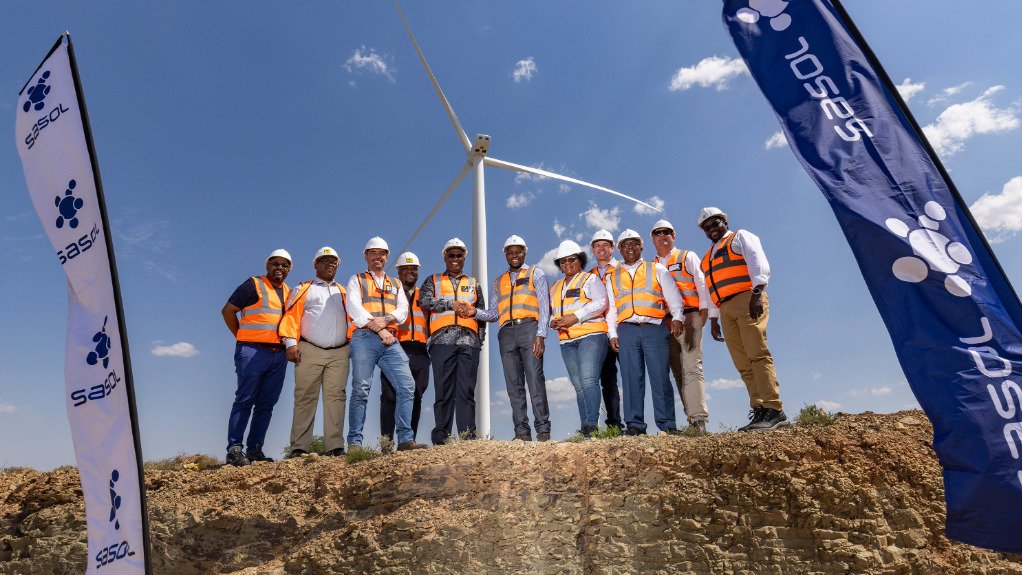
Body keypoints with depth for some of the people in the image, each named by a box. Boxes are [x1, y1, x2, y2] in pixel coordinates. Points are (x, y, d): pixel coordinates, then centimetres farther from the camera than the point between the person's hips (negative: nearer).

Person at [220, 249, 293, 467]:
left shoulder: (288, 292, 19)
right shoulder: (253, 285, 0)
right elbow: (228, 310, -2)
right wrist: (242, 337, -2)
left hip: (279, 354, 6)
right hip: (253, 351, -6)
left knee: (266, 404, 6)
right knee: (245, 400, -6)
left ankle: (255, 449, 12)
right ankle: (234, 449, -2)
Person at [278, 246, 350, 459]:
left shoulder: (344, 292, 24)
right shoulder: (303, 290, 15)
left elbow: (351, 318, 20)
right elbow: (291, 315, 4)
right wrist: (291, 343, -9)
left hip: (339, 353, 2)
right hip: (310, 351, -2)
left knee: (335, 397, -4)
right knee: (305, 398, -3)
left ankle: (335, 446, -4)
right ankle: (299, 447, 0)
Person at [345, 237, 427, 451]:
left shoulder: (395, 284, 26)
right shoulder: (357, 281, 15)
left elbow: (403, 310, 11)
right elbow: (355, 309, -1)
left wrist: (387, 319, -10)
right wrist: (379, 329, -11)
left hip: (390, 342, 3)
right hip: (365, 339, -3)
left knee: (407, 386, -10)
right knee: (361, 390, -6)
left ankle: (405, 439, -8)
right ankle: (354, 442, 1)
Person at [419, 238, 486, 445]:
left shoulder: (474, 284, 25)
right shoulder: (433, 281, 19)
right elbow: (424, 300, 0)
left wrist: (480, 337, 9)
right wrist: (452, 304, -8)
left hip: (469, 342, 1)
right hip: (443, 341, -1)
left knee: (466, 390, -3)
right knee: (443, 390, -3)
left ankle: (467, 435, -3)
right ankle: (441, 436, 0)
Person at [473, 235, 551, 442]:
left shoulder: (535, 274, 14)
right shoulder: (498, 282, 25)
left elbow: (544, 307, 2)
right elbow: (493, 313, 19)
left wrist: (540, 335, -11)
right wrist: (475, 312, -1)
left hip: (529, 328, -4)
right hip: (507, 332, 4)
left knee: (535, 380, -11)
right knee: (514, 385, 1)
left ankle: (543, 430, -7)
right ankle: (522, 432, 3)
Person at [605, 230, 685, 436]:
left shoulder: (657, 270, 17)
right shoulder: (612, 277, 21)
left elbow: (673, 297, 8)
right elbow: (611, 308, 18)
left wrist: (677, 318, -9)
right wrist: (612, 334, 8)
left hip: (655, 328, -2)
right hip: (627, 331, 2)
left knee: (660, 377, -6)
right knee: (631, 378, -2)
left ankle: (667, 425, 1)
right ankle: (635, 425, 2)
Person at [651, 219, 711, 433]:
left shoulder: (688, 257, 13)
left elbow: (702, 284, 4)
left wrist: (703, 310, -8)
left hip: (688, 317, -4)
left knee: (691, 369, -15)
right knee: (678, 372, 1)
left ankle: (698, 419, -18)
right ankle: (693, 418, 3)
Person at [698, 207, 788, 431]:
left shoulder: (741, 237, 11)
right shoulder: (708, 257, 31)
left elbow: (758, 263, -6)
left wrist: (757, 292, -20)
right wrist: (713, 319, 19)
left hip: (747, 300, -7)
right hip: (725, 310, 7)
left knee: (757, 354, -18)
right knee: (743, 364, -2)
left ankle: (774, 410, -19)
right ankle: (759, 411, -3)